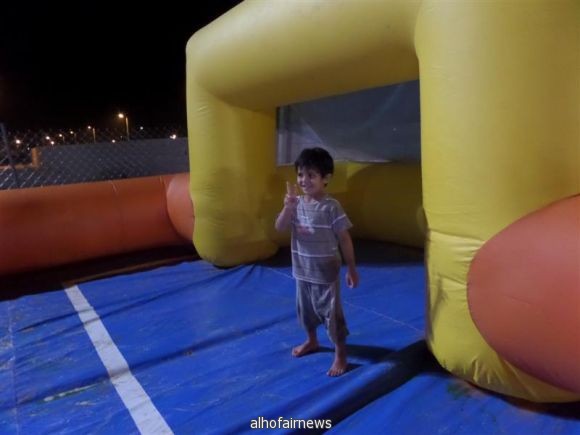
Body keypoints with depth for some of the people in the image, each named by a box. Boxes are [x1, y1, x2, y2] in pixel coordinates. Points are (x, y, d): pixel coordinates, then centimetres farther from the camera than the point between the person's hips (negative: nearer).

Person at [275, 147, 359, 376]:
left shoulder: (331, 207, -17)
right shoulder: (297, 203, -3)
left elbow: (344, 239, -12)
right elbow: (280, 228, -10)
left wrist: (352, 269, -9)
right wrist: (288, 207, -27)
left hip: (326, 272, -5)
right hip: (302, 270, 6)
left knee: (331, 312, 5)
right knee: (305, 309, 22)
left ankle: (340, 354, 23)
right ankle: (311, 341, 47)